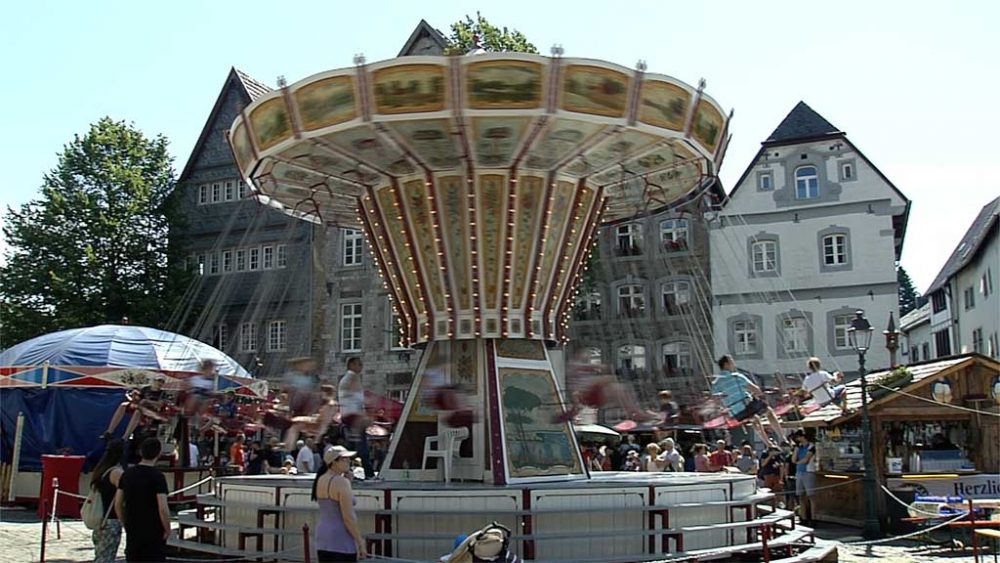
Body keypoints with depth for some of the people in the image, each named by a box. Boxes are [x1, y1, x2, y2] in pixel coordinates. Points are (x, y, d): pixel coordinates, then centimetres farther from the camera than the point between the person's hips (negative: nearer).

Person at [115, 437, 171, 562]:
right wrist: (167, 530, -6)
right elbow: (162, 509, -19)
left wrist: (126, 524, 17)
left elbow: (118, 505, 6)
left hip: (132, 533, 5)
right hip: (154, 533, -5)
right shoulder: (157, 477, -14)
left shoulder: (127, 474, 3)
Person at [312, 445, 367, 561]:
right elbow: (348, 517, -20)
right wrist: (360, 542, -11)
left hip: (322, 538, 8)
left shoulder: (320, 480, 7)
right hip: (341, 542, -8)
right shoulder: (341, 482, -17)